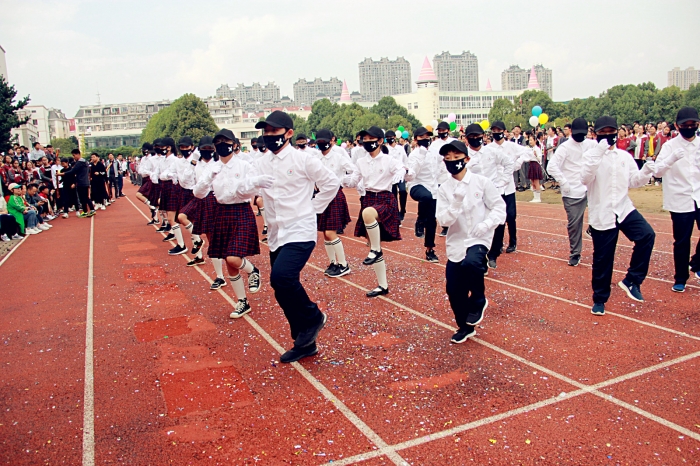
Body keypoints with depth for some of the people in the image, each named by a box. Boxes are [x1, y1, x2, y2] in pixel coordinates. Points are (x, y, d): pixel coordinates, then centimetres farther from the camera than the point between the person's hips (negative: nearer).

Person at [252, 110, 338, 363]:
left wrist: (312, 208, -2)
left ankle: (313, 316, 1)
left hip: (300, 232, -6)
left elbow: (331, 182, 0)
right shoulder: (261, 163, 9)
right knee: (283, 292, 9)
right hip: (276, 235, 7)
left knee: (281, 276, -26)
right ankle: (304, 343, 25)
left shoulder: (303, 159, -6)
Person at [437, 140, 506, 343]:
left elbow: (499, 207, -3)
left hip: (479, 240, -3)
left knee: (471, 263, -34)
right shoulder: (444, 189, 0)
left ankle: (478, 301, -2)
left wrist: (485, 224, -19)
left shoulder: (482, 182, -5)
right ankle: (465, 327, 30)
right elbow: (443, 220, -7)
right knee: (453, 290, 3)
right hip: (456, 243, 3)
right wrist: (456, 204, -24)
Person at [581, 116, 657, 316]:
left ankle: (632, 280, -4)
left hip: (624, 208, 4)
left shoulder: (624, 156, 10)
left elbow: (633, 181, 11)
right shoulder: (590, 155, -3)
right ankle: (599, 299, 21)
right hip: (601, 213, -4)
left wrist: (645, 172, -10)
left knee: (647, 235, -21)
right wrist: (598, 153, -29)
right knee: (602, 259, 3)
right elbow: (585, 179, -20)